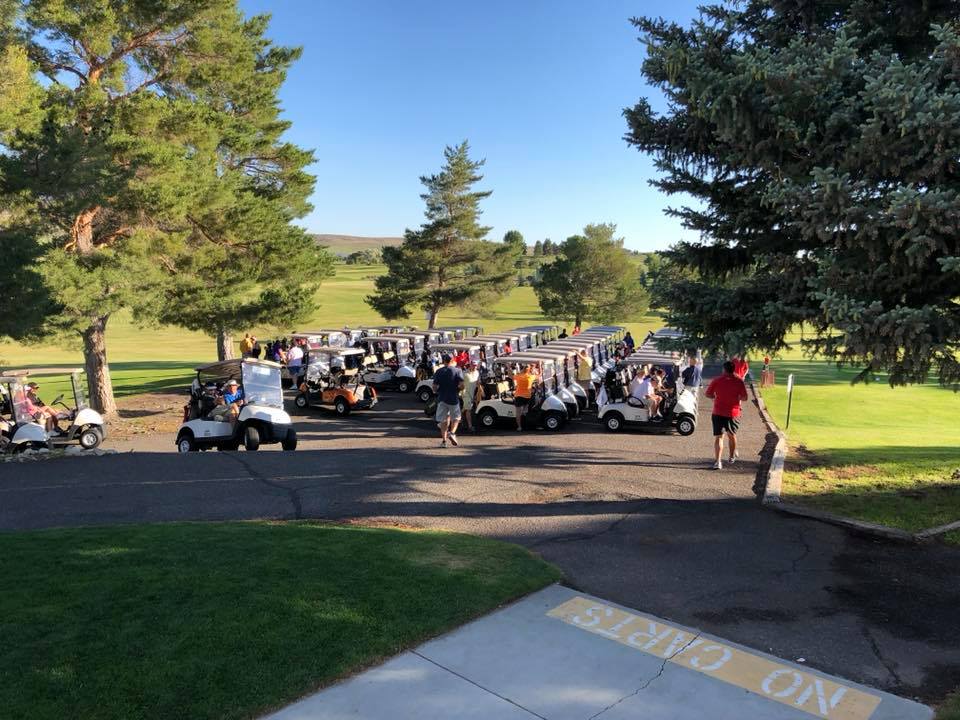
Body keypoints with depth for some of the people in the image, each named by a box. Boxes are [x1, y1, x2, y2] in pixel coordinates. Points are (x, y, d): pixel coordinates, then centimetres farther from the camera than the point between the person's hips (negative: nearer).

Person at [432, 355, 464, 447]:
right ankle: (452, 433, -10)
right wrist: (457, 389, 7)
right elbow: (461, 386, -13)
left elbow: (434, 388, -1)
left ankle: (444, 440, 6)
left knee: (443, 420, 8)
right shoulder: (457, 370, -4)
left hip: (442, 398, 2)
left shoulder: (438, 372, 2)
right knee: (456, 418, 13)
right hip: (453, 398, -2)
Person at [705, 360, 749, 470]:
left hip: (718, 412, -1)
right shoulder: (739, 381, -4)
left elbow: (708, 394, 0)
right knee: (732, 435, 22)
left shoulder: (717, 380, -3)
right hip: (733, 413, 1)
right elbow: (744, 397, -5)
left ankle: (717, 461, -16)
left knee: (718, 437, -1)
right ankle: (732, 456, 38)